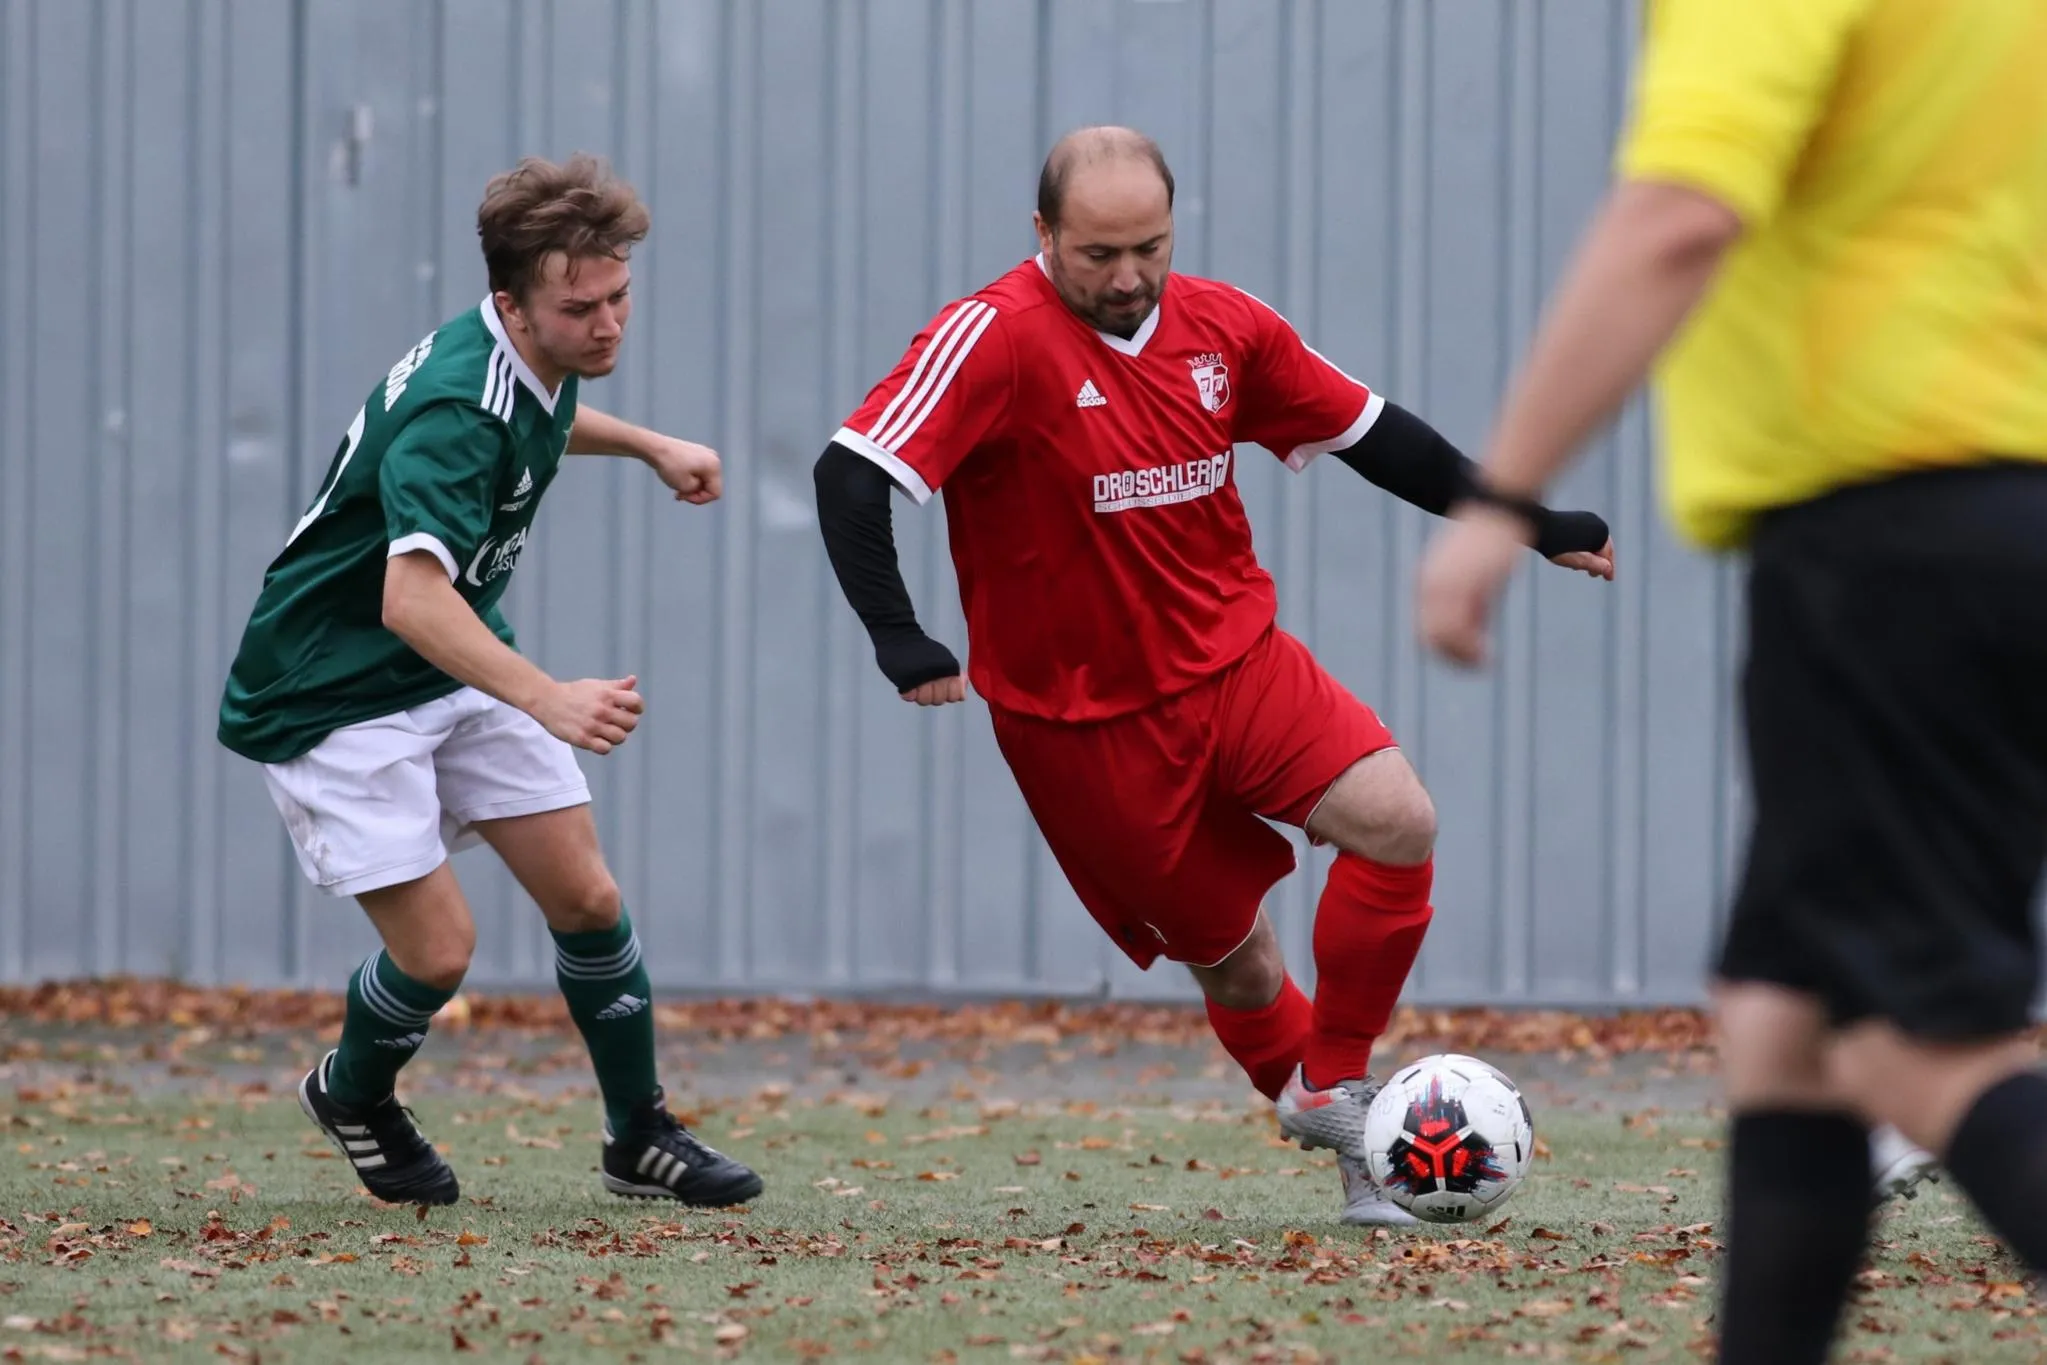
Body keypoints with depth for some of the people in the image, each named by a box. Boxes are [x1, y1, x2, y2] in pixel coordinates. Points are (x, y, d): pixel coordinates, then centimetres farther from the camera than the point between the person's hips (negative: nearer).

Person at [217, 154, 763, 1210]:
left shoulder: (533, 364, -4)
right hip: (333, 693, -8)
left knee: (587, 897, 2)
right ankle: (352, 1098, 22)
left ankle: (640, 1140, 17)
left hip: (461, 665, 8)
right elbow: (411, 598, -48)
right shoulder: (454, 415, -33)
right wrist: (551, 701, -58)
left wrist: (645, 445, 21)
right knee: (438, 947, -10)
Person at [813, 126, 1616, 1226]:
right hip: (1085, 720, -4)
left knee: (1397, 821, -16)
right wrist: (900, 643, -32)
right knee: (1228, 954, 1)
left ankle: (1333, 1093, -3)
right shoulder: (997, 339, -17)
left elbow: (1369, 432, 12)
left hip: (1237, 661, 5)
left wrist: (1530, 524, 12)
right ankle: (1331, 1134, 24)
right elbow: (851, 476, -23)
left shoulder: (1223, 326, 1)